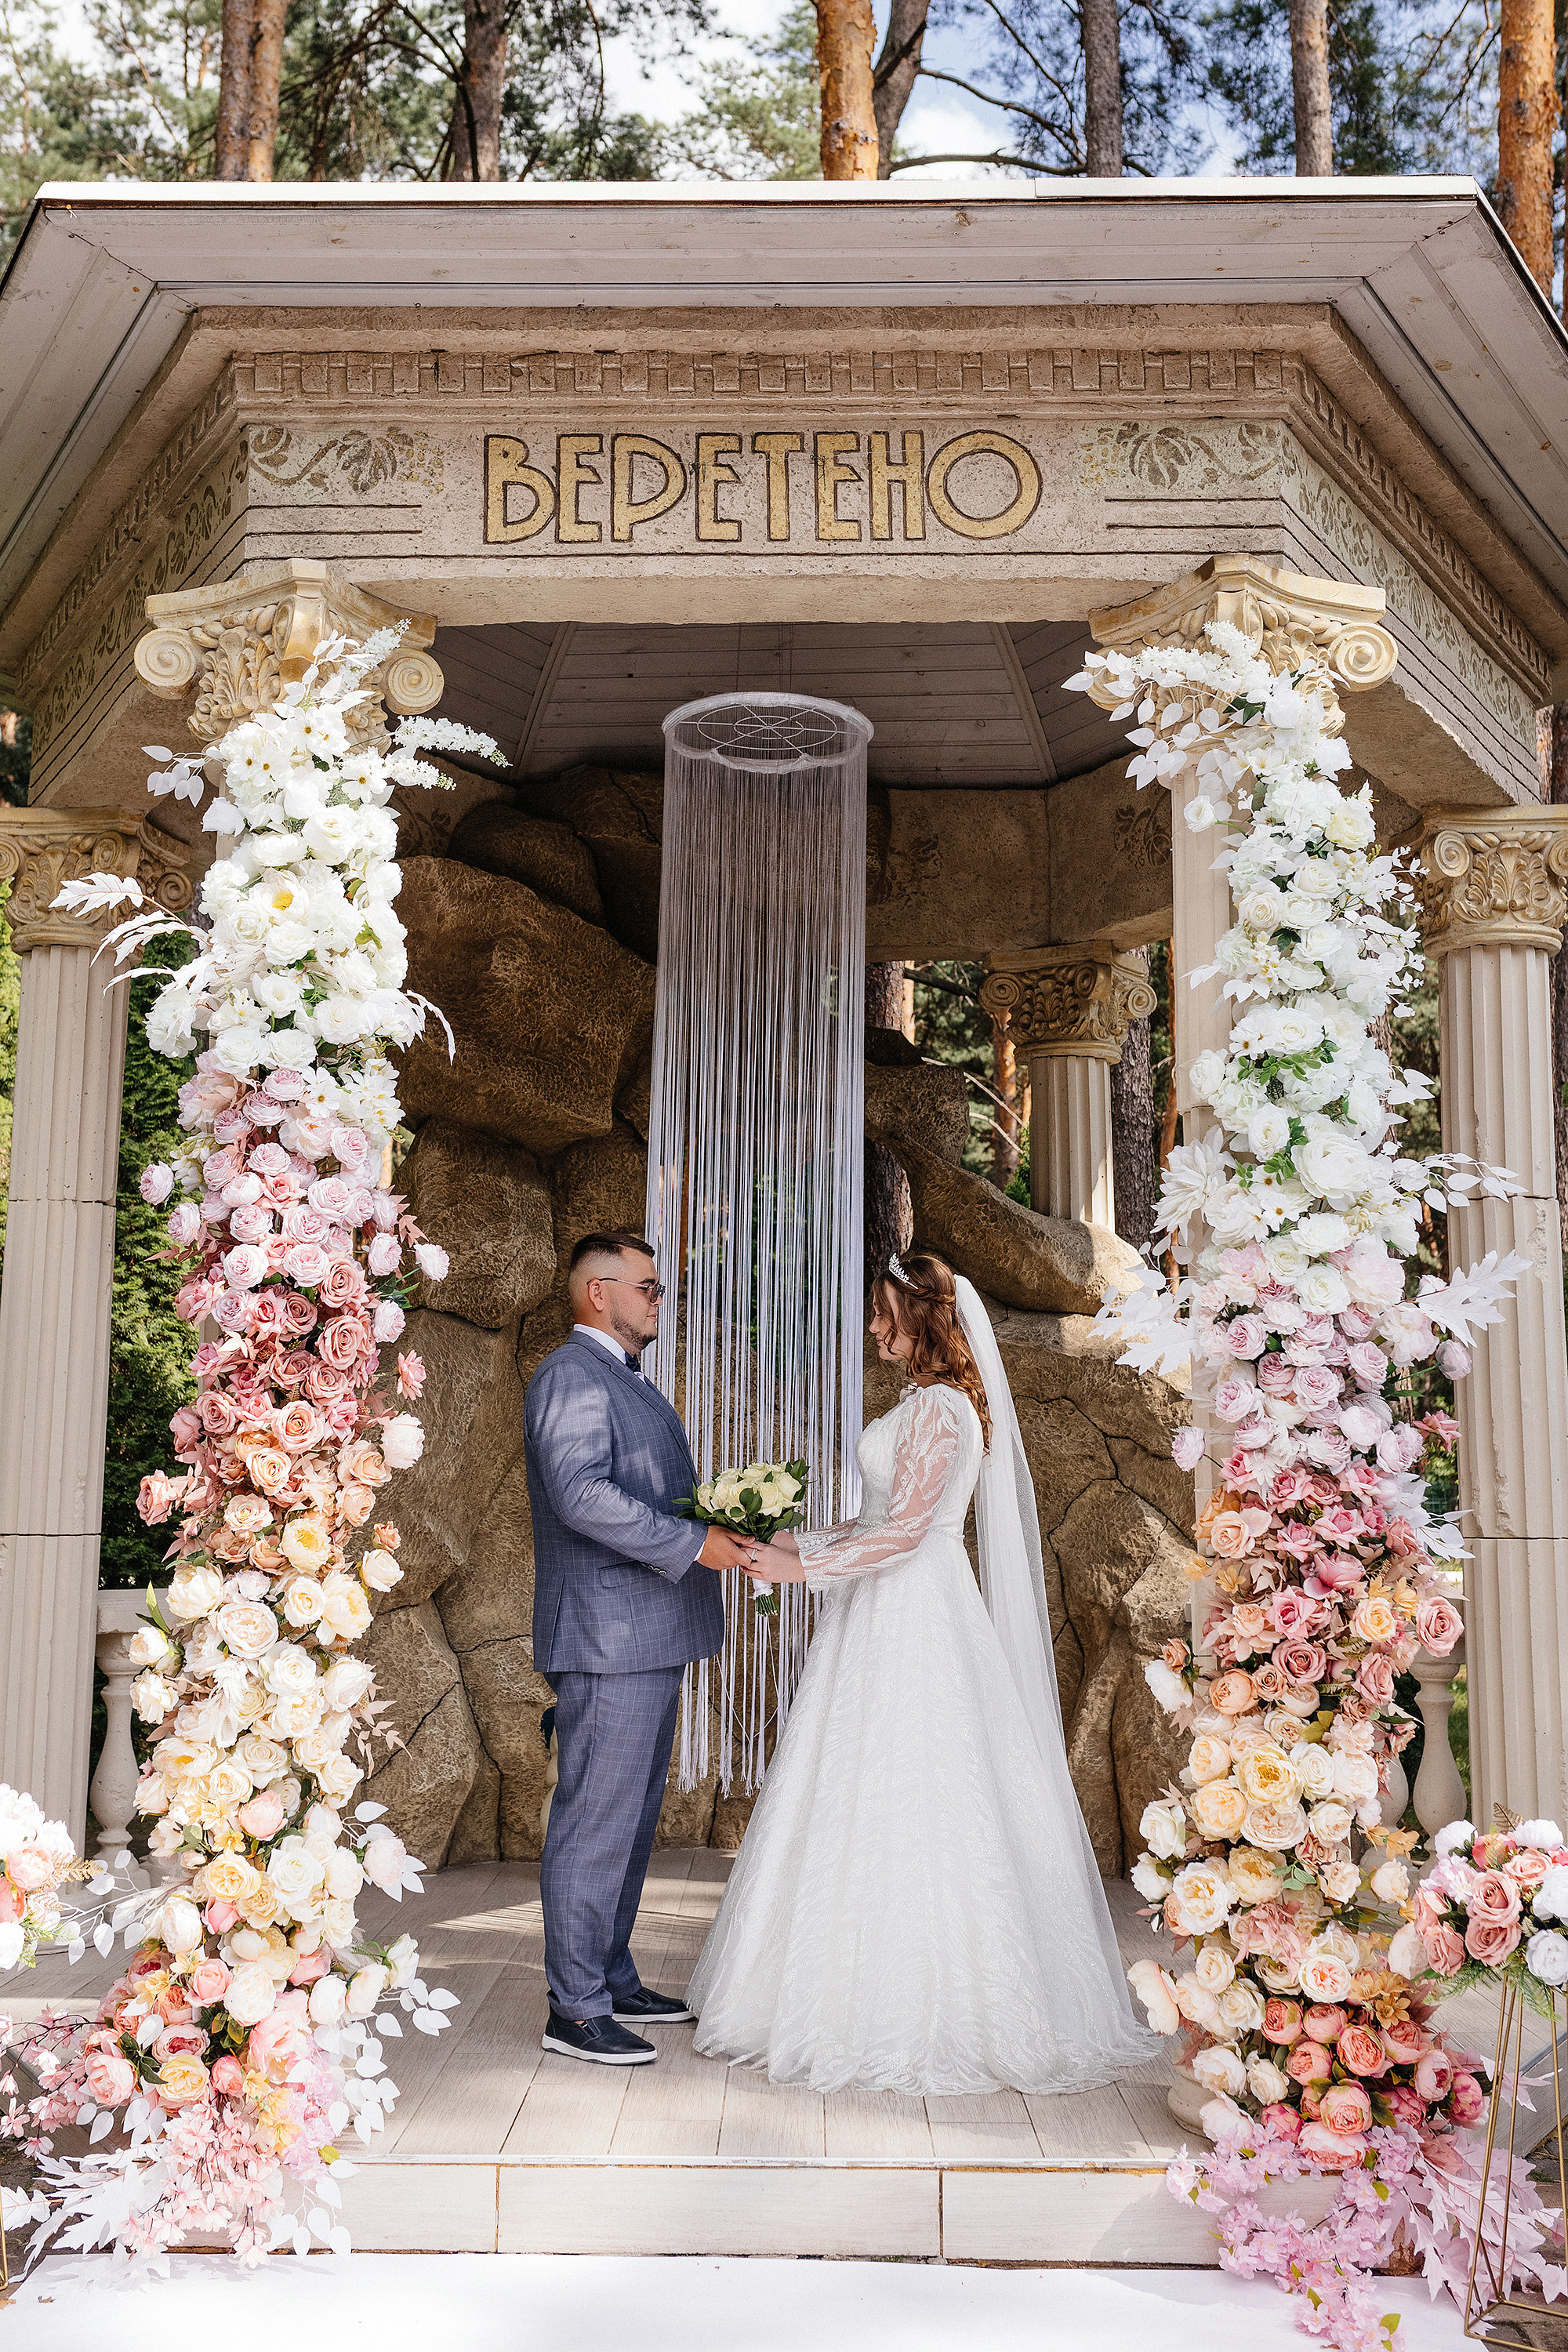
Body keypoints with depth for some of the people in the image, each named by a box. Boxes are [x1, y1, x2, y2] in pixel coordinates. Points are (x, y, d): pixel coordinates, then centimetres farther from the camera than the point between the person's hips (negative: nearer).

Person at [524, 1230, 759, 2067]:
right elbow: (582, 1494, -24)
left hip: (648, 1637, 10)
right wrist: (693, 1543, -22)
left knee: (632, 1816, 16)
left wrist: (726, 1527, 10)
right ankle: (575, 2009, 5)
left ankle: (612, 1980, 27)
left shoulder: (628, 1382, 21)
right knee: (595, 1821, -4)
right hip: (607, 1636, -10)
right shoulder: (572, 1375, -12)